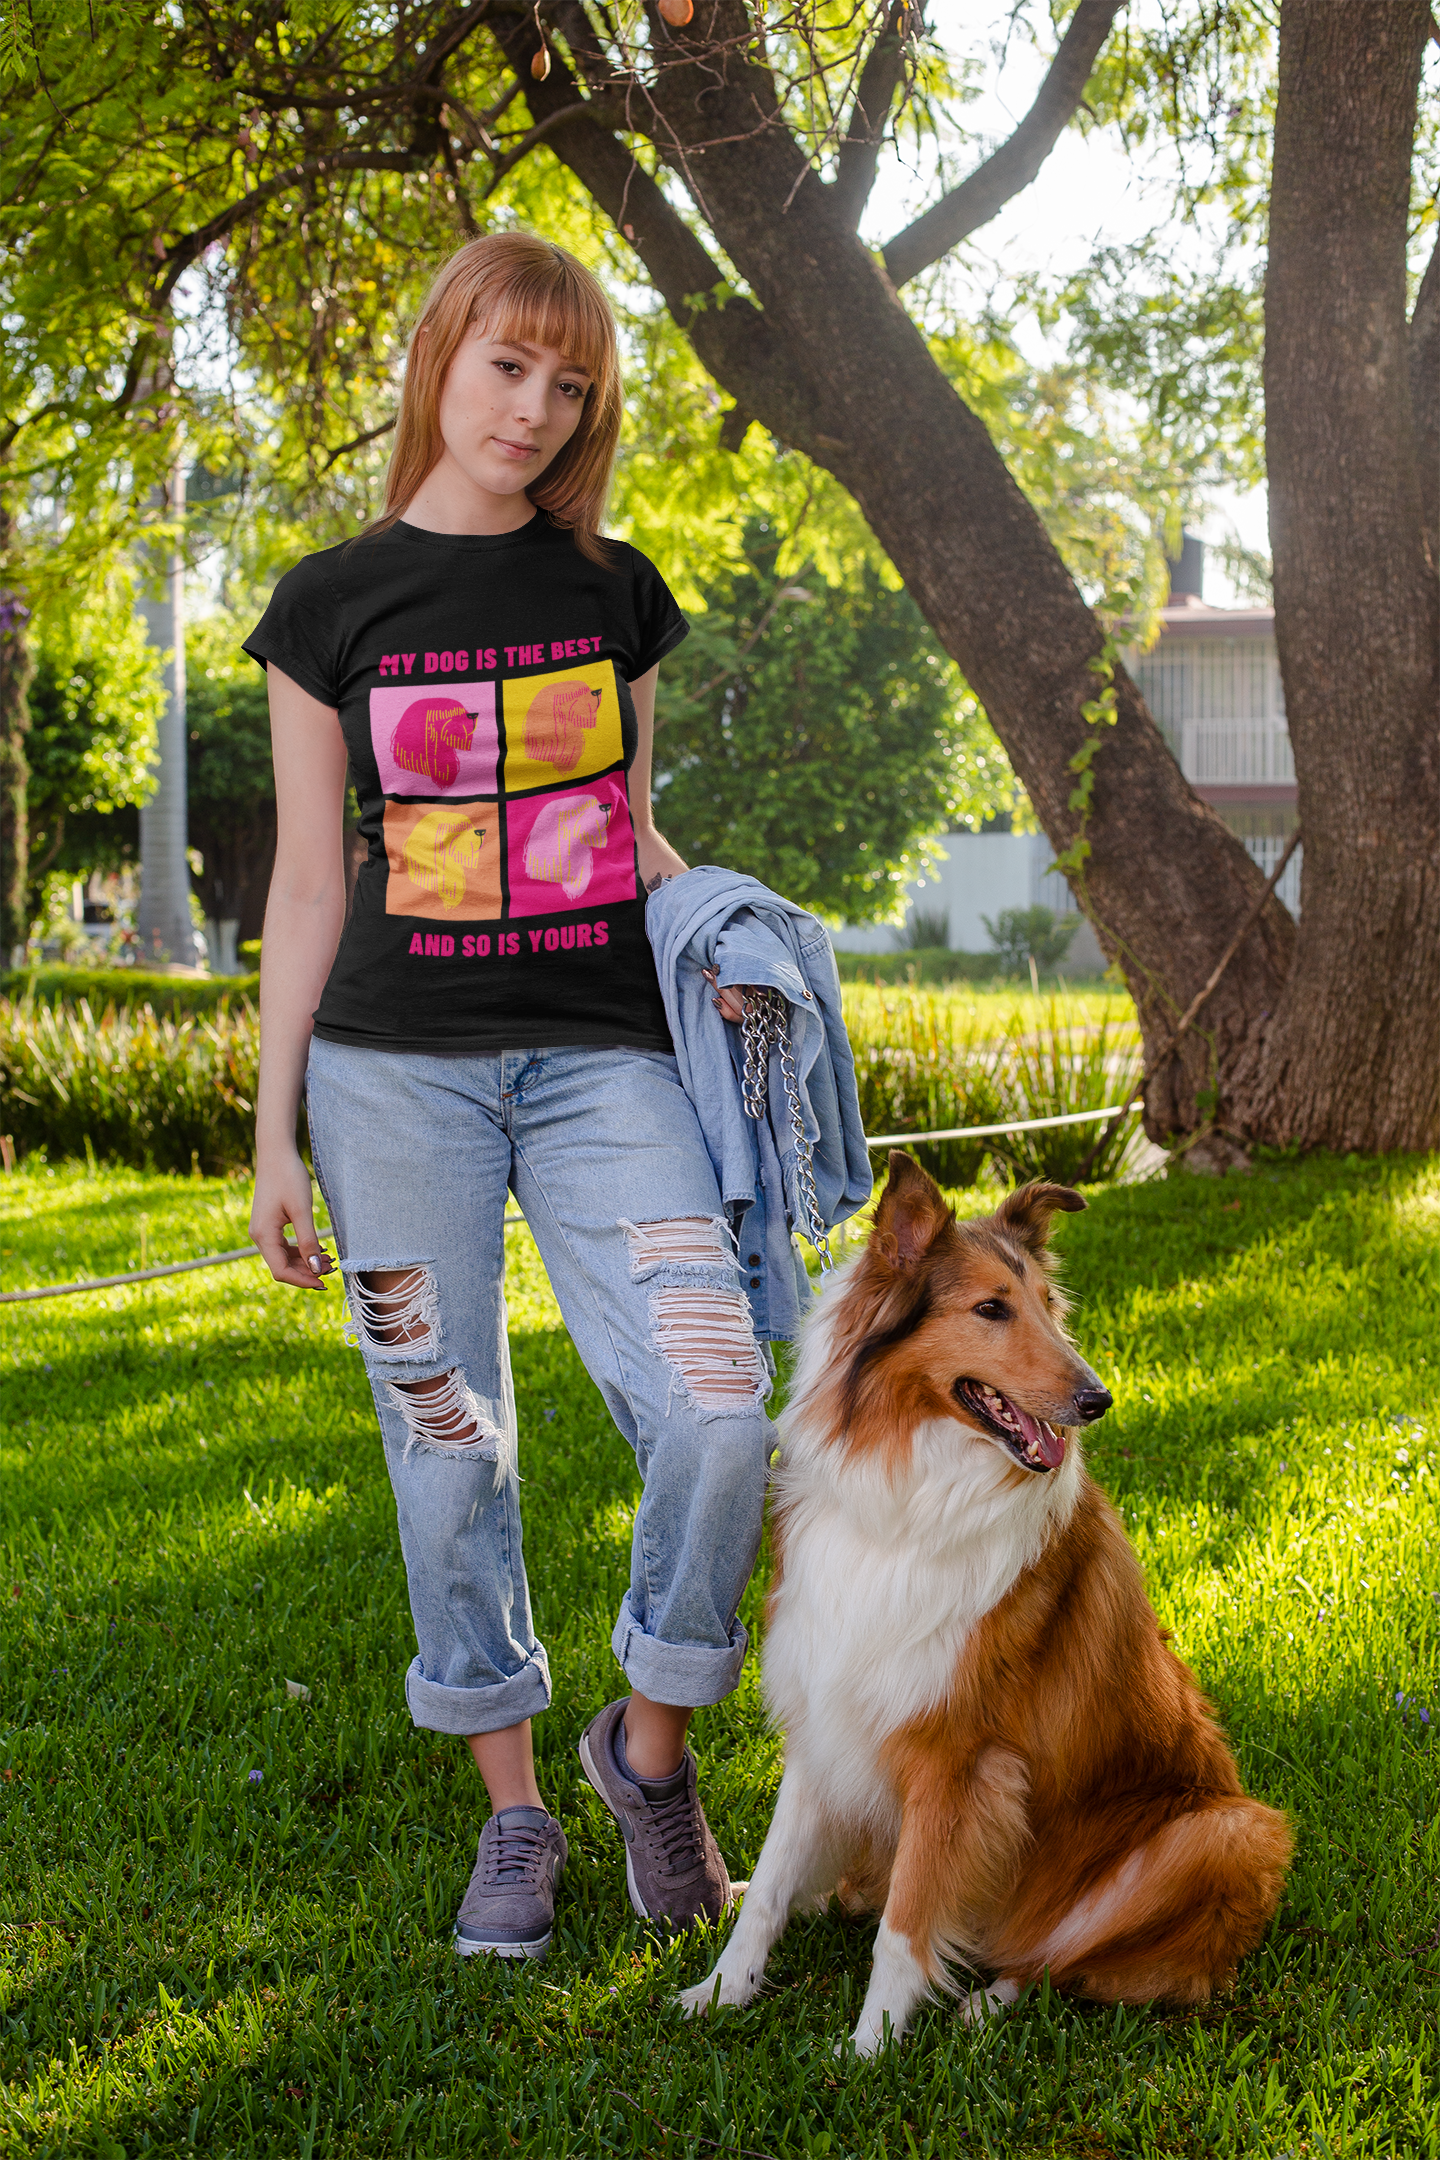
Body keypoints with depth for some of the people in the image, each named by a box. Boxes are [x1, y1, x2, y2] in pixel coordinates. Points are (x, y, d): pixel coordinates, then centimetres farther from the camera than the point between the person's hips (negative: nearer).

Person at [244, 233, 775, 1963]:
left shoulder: (615, 588, 10)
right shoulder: (335, 603, 3)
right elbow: (309, 882, 4)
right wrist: (273, 1135, 3)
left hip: (602, 1058, 1)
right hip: (397, 1068, -1)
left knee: (719, 1412, -14)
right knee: (448, 1450, 4)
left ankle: (649, 1745, 10)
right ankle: (512, 1807, 21)